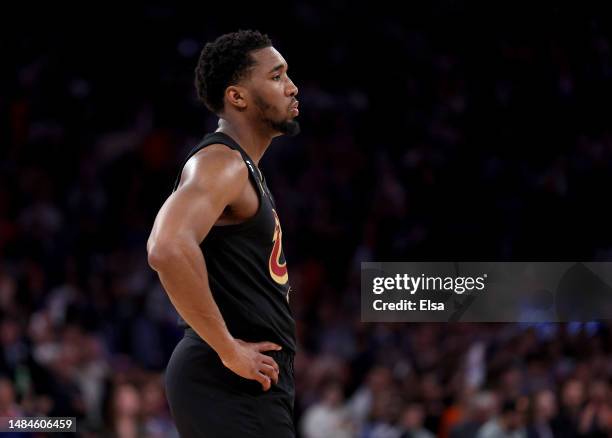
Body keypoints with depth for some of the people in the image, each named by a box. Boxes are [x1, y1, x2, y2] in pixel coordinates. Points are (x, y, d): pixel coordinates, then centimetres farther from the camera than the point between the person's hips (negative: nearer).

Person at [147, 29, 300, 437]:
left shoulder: (243, 168, 18)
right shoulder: (221, 161, -14)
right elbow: (169, 250, -32)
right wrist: (228, 350, -25)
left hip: (251, 384, 10)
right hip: (231, 388, -10)